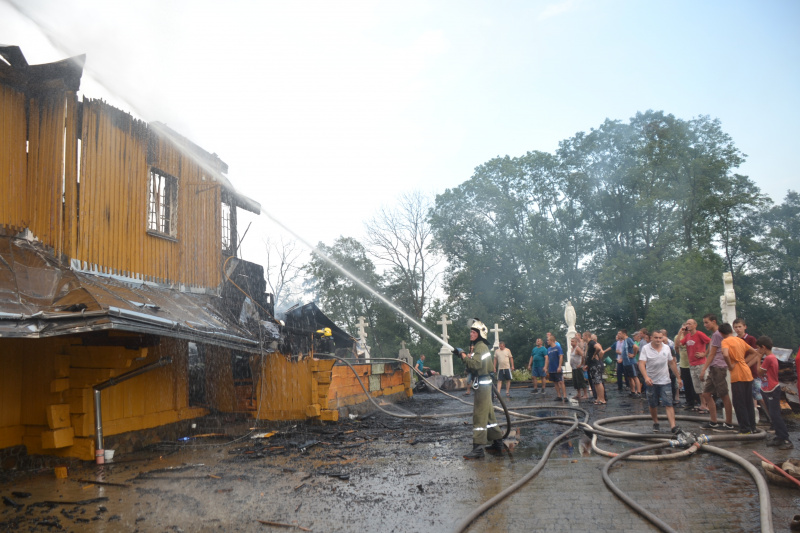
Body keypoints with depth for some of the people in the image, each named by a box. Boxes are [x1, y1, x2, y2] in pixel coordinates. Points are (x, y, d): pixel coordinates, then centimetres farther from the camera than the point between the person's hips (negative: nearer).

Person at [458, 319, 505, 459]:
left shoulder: (480, 346, -15)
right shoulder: (477, 346, 17)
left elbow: (476, 364, -29)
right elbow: (475, 364, 18)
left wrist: (464, 356, -19)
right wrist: (466, 357, 3)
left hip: (482, 384, -11)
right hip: (483, 383, 11)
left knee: (479, 415, -11)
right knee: (488, 414, 17)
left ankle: (478, 448, -11)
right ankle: (498, 442, 26)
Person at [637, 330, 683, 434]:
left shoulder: (666, 348, 4)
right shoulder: (645, 348, -7)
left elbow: (672, 363, 15)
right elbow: (641, 364, -17)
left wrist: (678, 377, 16)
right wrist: (646, 377, -32)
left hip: (665, 381, 1)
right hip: (651, 381, -1)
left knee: (668, 404, -8)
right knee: (653, 405, 10)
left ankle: (673, 426, -13)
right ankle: (655, 423, 29)